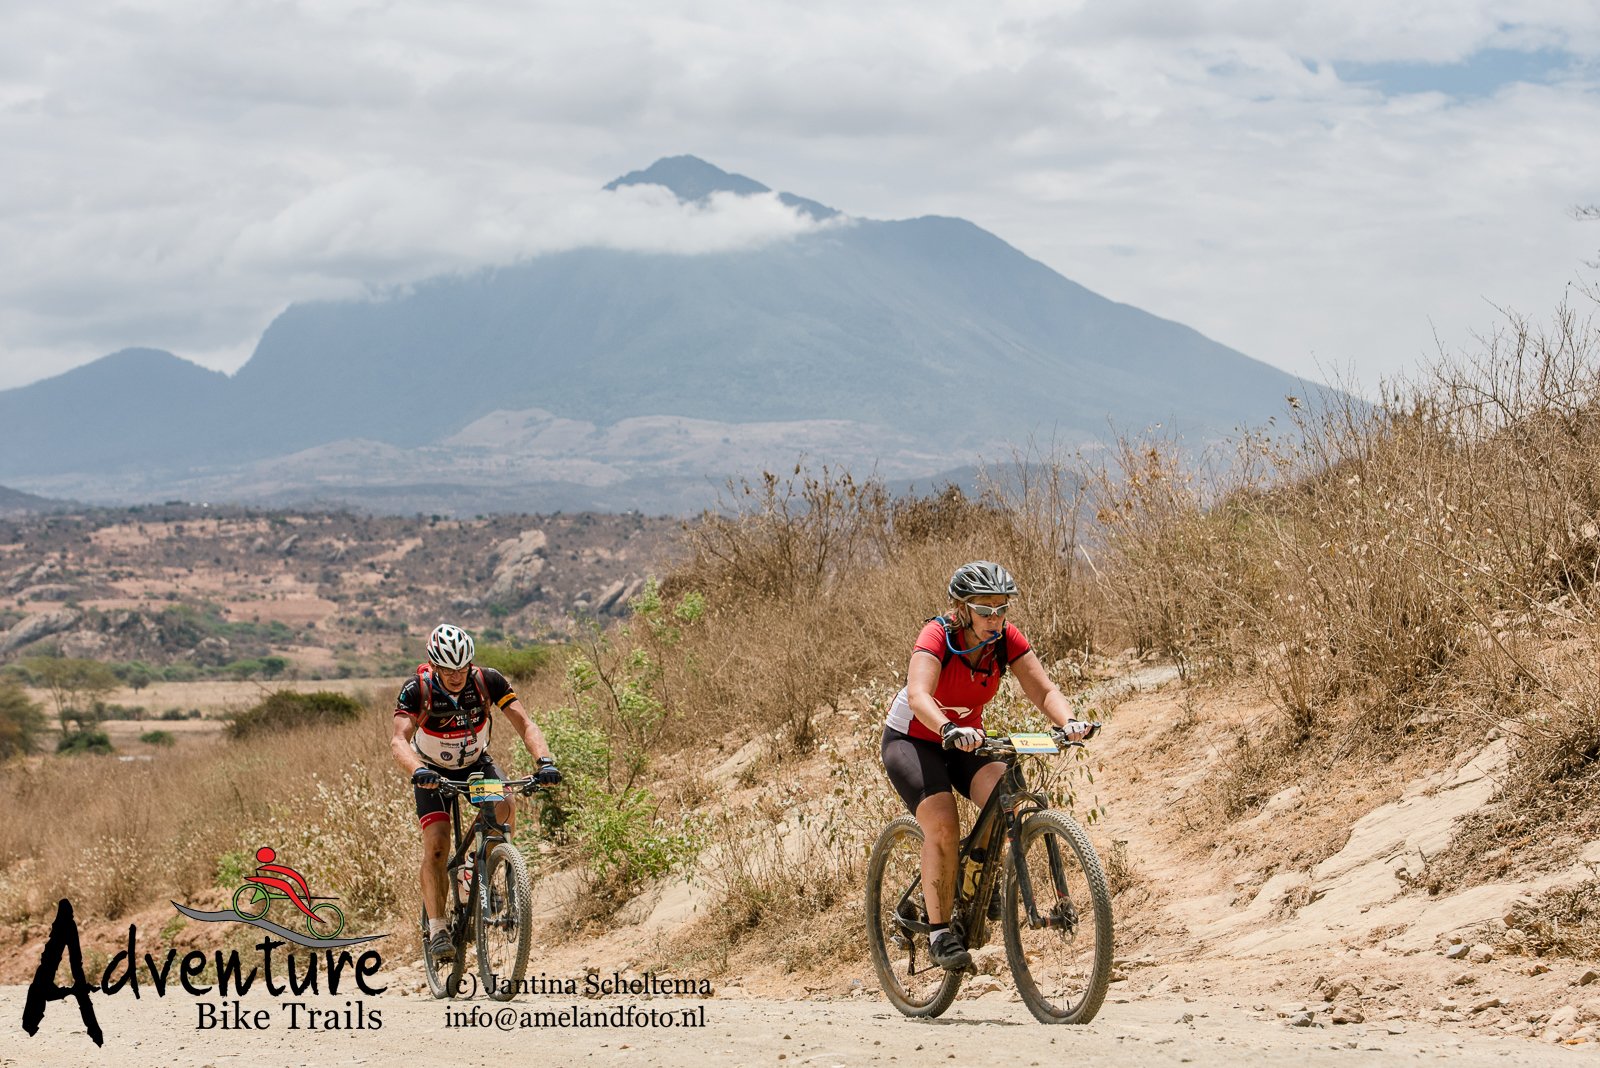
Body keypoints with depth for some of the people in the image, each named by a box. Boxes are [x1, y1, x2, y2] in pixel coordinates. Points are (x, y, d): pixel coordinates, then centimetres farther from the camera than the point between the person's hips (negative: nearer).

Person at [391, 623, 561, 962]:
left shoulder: (488, 681, -24)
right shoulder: (417, 689, -28)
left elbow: (525, 724, -28)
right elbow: (399, 739, -39)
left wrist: (544, 761, -46)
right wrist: (418, 771, -60)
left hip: (476, 762, 1)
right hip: (433, 770, -1)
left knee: (504, 808, -28)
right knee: (436, 845, -19)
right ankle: (437, 927, -9)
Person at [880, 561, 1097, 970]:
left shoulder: (1007, 638, -13)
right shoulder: (938, 636, -27)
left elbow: (1044, 690, -20)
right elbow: (919, 696, -43)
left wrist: (1068, 721, -41)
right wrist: (949, 730, -62)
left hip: (966, 741, 4)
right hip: (912, 741, -4)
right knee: (942, 825, -27)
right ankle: (939, 931, -14)